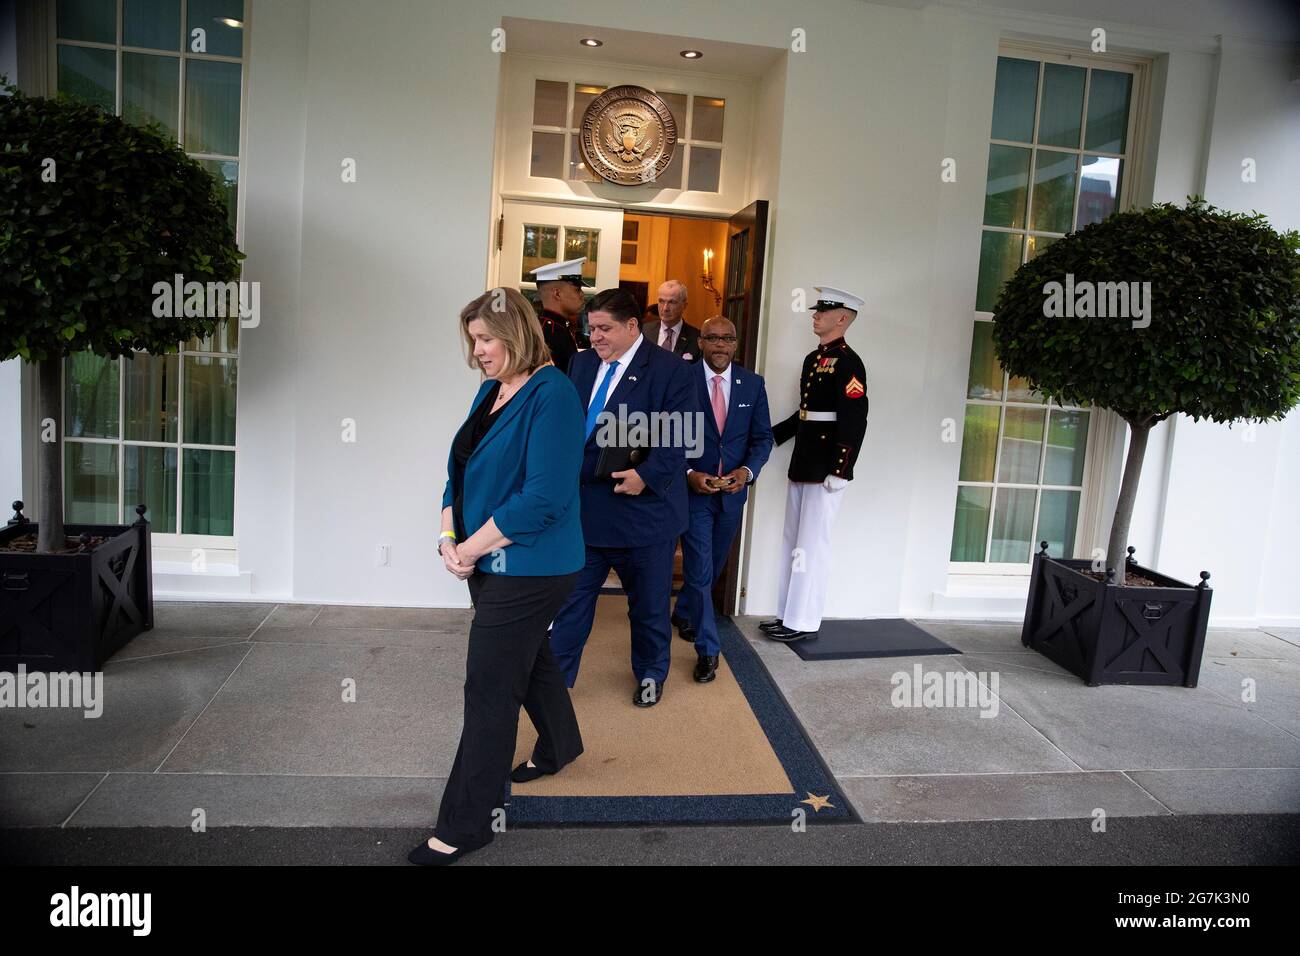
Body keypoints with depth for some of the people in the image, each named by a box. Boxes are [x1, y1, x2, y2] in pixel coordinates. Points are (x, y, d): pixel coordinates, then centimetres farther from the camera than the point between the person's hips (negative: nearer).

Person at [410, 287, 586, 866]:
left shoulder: (551, 395, -19)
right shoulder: (491, 390, 8)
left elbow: (543, 498, -25)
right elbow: (462, 469, 12)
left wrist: (472, 549, -18)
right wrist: (449, 538, -3)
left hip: (527, 569, -9)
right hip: (487, 562, 9)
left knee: (489, 690, -1)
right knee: (529, 657, 25)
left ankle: (464, 826, 13)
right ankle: (560, 744, 50)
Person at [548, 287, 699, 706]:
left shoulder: (670, 369, -9)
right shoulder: (581, 363, 9)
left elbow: (679, 435, -14)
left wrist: (647, 475, -24)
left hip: (642, 507, -4)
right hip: (583, 507, 4)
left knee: (649, 604, 14)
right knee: (571, 598, 11)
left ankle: (651, 675, 35)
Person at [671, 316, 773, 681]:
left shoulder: (753, 384, 1)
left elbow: (763, 437, 3)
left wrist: (747, 470, -14)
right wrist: (689, 474, -19)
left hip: (733, 490, 4)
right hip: (694, 488, -4)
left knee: (713, 566, 19)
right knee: (699, 569, -4)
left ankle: (683, 613, 45)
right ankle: (708, 649, 9)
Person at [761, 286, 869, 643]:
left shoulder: (848, 362, -12)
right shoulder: (812, 358, 14)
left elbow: (854, 421, -18)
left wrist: (840, 471, -22)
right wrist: (771, 435, 19)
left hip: (827, 469, -9)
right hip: (802, 465, 9)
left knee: (811, 546, -2)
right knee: (792, 542, 14)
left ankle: (803, 622, 8)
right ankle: (788, 614, 25)